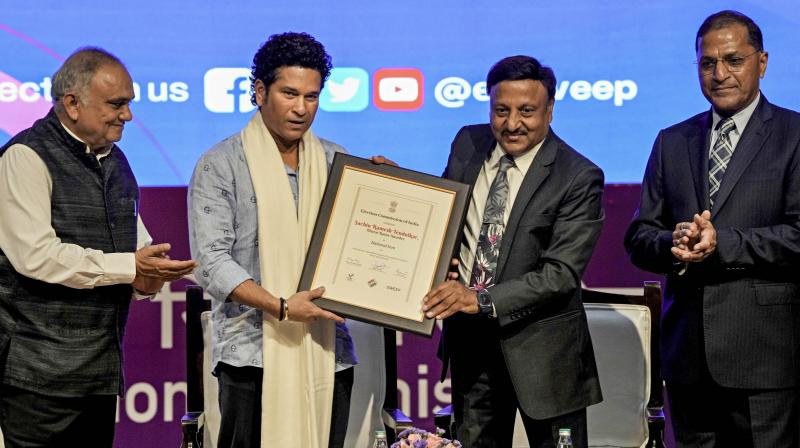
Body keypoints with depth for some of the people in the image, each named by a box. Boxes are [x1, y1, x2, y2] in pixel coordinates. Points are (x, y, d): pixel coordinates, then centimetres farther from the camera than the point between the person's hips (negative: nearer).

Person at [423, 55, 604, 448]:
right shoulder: (468, 144, 3)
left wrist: (482, 300, -29)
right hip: (468, 335, 5)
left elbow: (561, 273, -20)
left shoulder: (578, 177, -15)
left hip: (541, 345, -4)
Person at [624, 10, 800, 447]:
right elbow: (638, 238, 10)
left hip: (762, 352, -4)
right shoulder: (671, 142, 14)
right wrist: (673, 244, -12)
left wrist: (721, 243, -19)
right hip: (688, 354, 4)